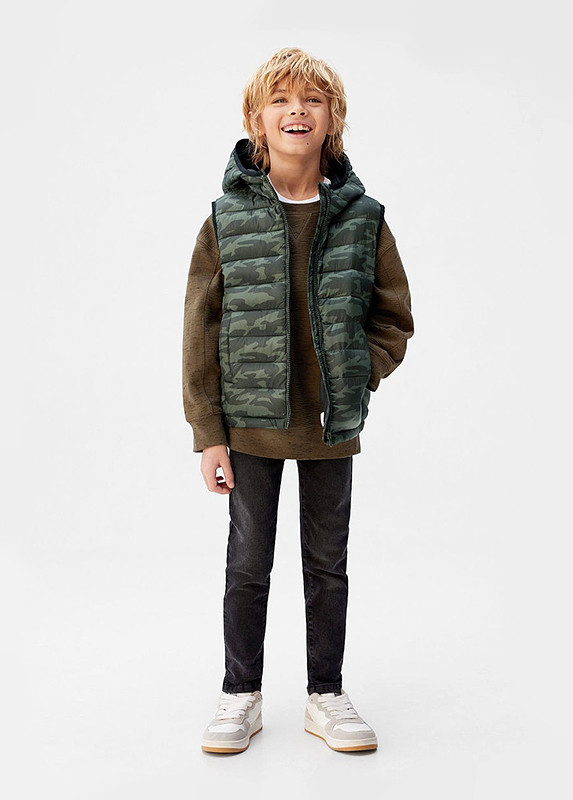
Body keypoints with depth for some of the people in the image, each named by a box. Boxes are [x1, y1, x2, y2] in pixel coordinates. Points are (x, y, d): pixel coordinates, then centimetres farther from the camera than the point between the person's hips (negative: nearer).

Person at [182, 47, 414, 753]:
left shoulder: (362, 217, 0)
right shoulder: (227, 219, -4)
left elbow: (393, 318, 7)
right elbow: (201, 332, -3)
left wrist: (359, 377, -8)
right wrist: (209, 434, -6)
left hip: (332, 428, 1)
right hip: (250, 426, -1)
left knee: (328, 565, 12)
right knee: (248, 564, 10)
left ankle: (326, 696, 30)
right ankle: (241, 697, 28)